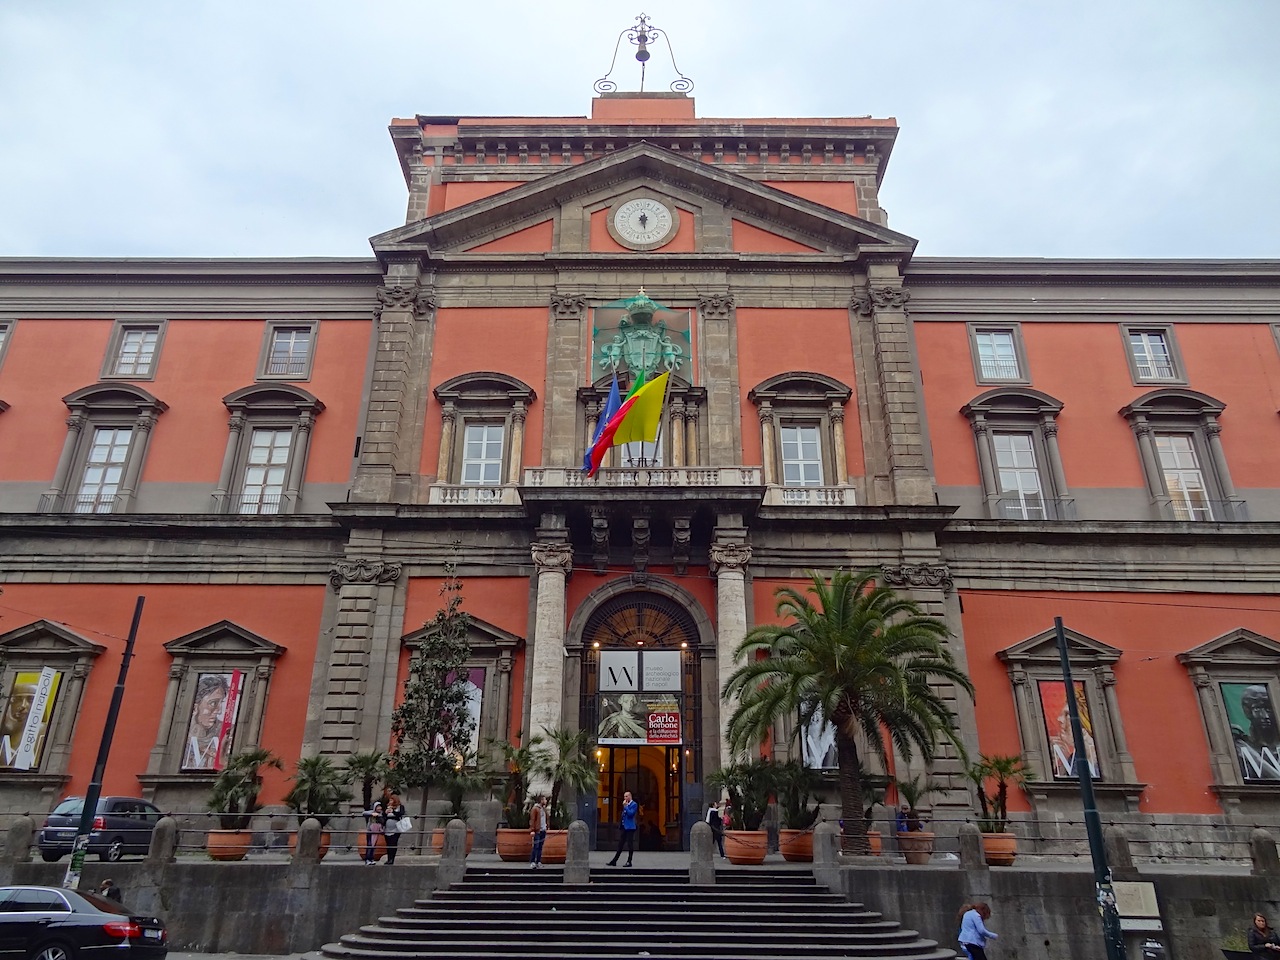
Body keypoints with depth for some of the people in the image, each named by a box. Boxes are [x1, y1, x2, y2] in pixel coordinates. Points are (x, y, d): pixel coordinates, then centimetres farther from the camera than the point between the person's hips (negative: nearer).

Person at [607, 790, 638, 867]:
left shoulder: (634, 804, -8)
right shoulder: (626, 804, 15)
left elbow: (630, 813, -21)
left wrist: (625, 806, -17)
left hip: (630, 827, -8)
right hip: (624, 827, 8)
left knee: (630, 844, -2)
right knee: (620, 845, 9)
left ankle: (629, 861, 5)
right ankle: (614, 861, 11)